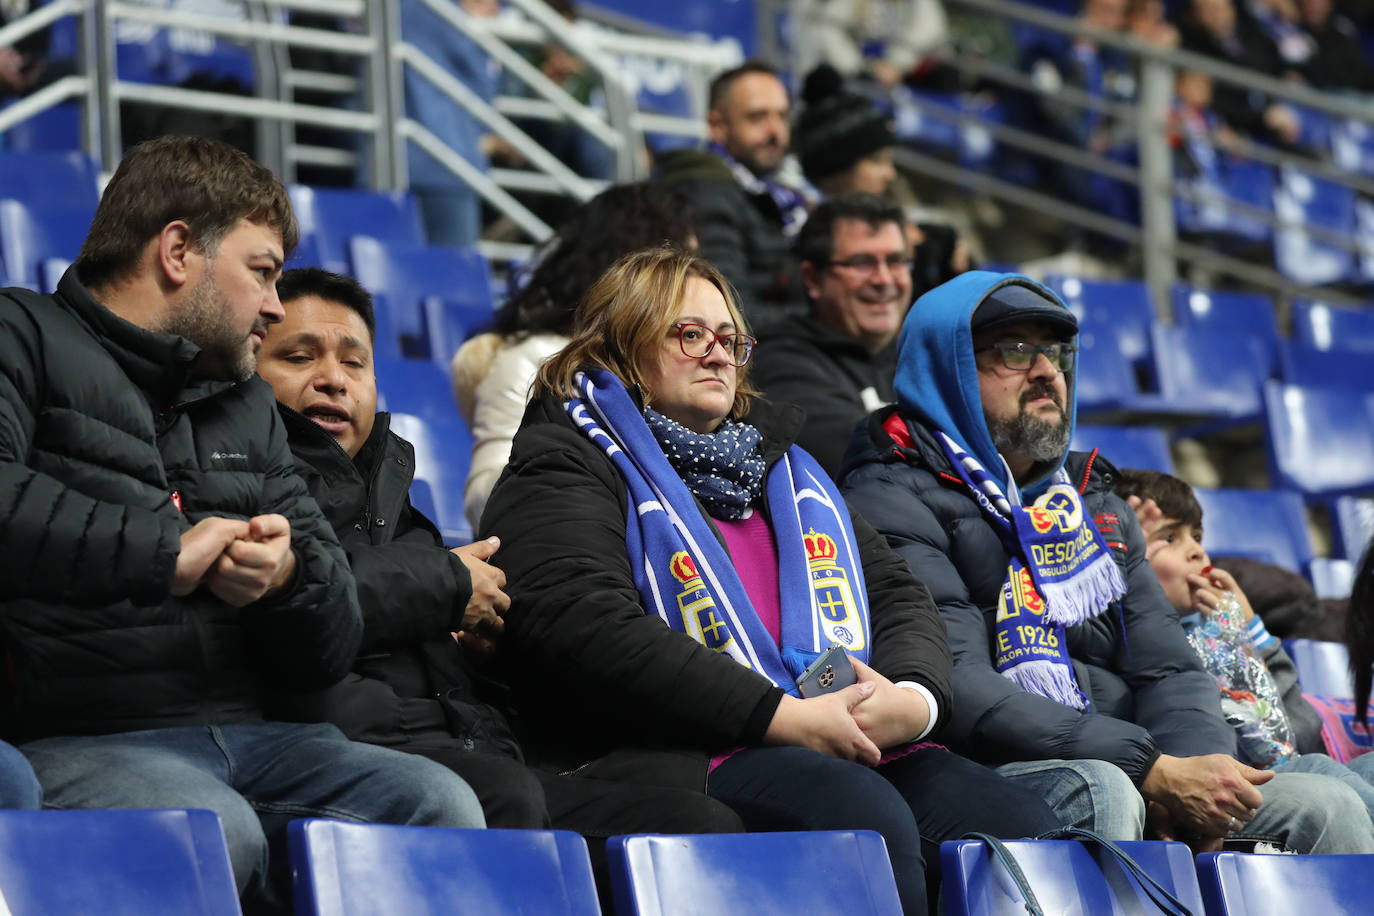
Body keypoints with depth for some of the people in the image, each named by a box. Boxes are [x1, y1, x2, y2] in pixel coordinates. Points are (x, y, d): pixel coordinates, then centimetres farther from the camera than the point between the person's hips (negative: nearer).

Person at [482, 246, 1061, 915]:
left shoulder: (780, 463, 31)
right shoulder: (563, 468, 8)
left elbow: (897, 596, 25)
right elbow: (592, 629, -11)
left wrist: (916, 696, -2)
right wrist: (784, 716, -17)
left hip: (858, 750, 7)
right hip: (684, 758, -6)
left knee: (1022, 827, -22)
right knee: (864, 813, -37)